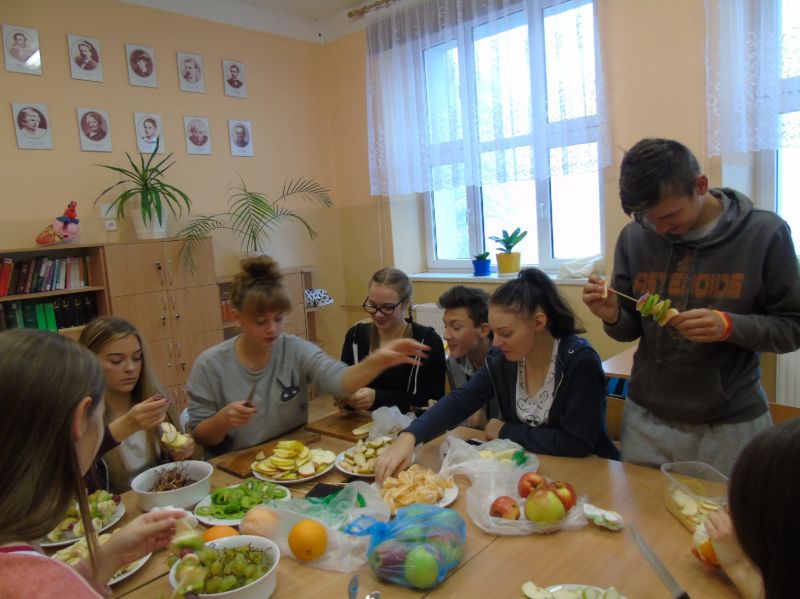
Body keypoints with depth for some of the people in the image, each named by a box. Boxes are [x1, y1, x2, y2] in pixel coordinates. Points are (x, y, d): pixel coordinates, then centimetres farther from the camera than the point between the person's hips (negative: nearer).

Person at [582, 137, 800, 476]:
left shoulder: (764, 233, -10)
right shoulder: (634, 237, -4)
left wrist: (728, 326, -23)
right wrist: (613, 317, -17)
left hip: (729, 424, -2)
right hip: (646, 420, 2)